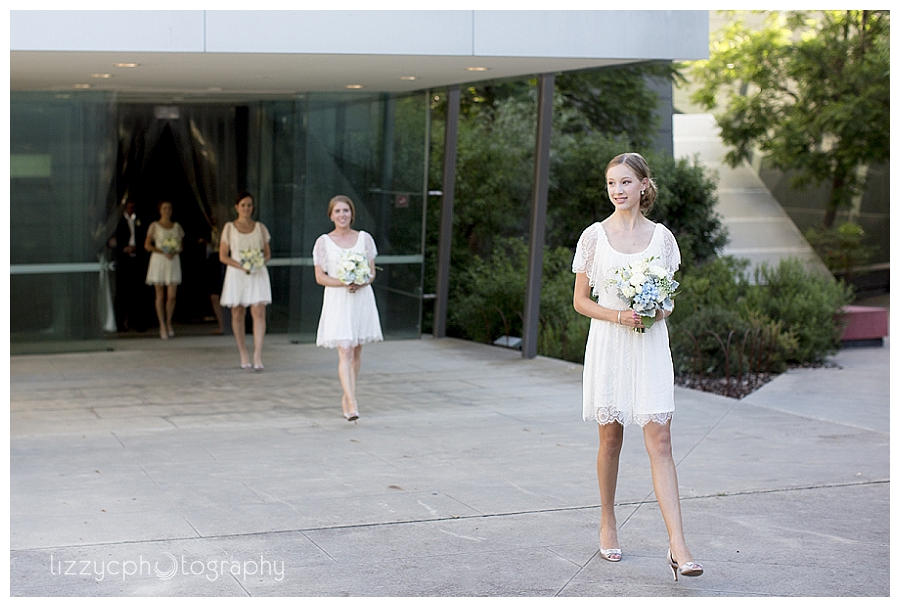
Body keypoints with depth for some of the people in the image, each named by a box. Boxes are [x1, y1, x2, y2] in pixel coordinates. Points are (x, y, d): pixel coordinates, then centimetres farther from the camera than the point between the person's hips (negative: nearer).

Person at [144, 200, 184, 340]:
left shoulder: (176, 226, 12)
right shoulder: (154, 226, 3)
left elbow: (181, 245, 14)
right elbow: (147, 245, -3)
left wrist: (175, 252, -8)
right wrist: (163, 252, -14)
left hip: (173, 261, 2)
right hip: (158, 260, -2)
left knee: (172, 296, -4)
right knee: (160, 295, 0)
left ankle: (169, 323, 13)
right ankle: (162, 325, 6)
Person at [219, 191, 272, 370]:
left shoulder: (260, 227, 10)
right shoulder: (229, 228, 5)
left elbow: (267, 253, 14)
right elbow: (223, 256, 2)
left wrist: (261, 262, -8)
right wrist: (240, 266, -12)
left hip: (258, 275, 0)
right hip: (236, 275, 0)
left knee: (259, 313, -13)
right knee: (238, 315, 4)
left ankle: (258, 356, -17)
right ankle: (243, 354, 17)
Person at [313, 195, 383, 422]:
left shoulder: (364, 238, 5)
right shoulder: (323, 242, 0)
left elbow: (372, 272, 7)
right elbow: (320, 277, -1)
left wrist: (361, 284, -14)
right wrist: (344, 283, -16)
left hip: (362, 299, 3)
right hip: (337, 301, -3)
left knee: (356, 352, 9)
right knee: (345, 352, -12)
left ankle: (347, 397, 24)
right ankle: (352, 404, -19)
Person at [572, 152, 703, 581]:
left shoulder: (661, 236, 5)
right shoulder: (594, 236, 1)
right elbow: (580, 301, 3)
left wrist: (661, 310, -9)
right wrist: (617, 315, -13)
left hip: (651, 345, 0)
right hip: (608, 343, 0)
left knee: (659, 440, -8)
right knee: (610, 438, 8)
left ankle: (678, 546, -14)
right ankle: (608, 523, 29)